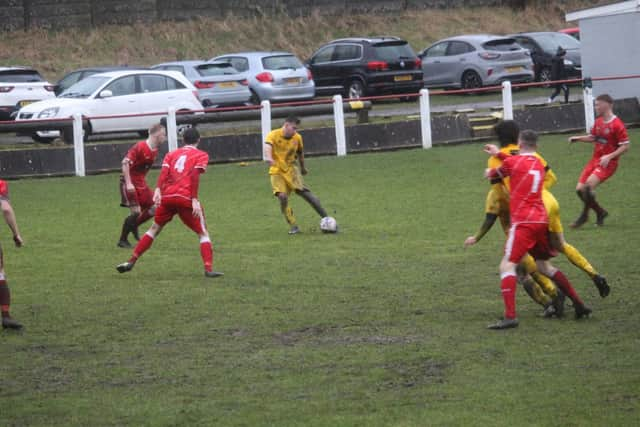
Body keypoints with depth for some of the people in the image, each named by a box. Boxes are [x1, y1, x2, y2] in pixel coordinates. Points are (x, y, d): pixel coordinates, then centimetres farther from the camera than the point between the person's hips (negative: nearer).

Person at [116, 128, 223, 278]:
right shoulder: (201, 155, 10)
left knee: (154, 229, 20)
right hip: (186, 198, -3)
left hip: (167, 197, 3)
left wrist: (158, 190, -12)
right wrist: (195, 200, -12)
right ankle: (209, 269, -8)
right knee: (203, 233, 6)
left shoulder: (171, 154, 20)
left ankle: (131, 262, 18)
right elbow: (195, 176, -6)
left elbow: (164, 171, 2)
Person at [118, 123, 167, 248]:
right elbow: (125, 163, -23)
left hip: (141, 183, 8)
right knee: (136, 212, -13)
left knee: (153, 208, 3)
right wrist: (128, 183, -26)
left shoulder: (154, 151, 7)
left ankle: (134, 226, 24)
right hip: (130, 183, -8)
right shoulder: (140, 147, -20)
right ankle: (122, 240, 2)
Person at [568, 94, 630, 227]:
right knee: (580, 189, 0)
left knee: (589, 184, -27)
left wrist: (609, 156, -24)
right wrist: (577, 138, 9)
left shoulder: (617, 124, -15)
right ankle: (600, 212, 19)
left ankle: (584, 216, -8)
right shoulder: (598, 122, 9)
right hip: (595, 160, 8)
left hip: (608, 163, -8)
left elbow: (625, 146, -14)